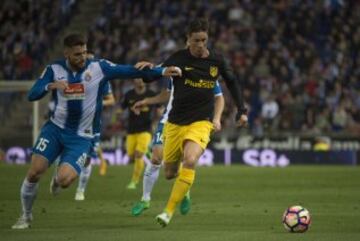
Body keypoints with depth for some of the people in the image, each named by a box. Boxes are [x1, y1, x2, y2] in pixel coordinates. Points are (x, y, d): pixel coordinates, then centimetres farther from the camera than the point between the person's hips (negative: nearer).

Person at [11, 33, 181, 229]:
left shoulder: (98, 67, -8)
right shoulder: (54, 69, -4)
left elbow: (129, 71, -11)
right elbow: (32, 95, -10)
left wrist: (162, 71, -18)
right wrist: (50, 86, -30)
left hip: (81, 137, -1)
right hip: (55, 129, 1)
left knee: (65, 180, -19)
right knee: (34, 173, -10)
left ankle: (58, 178, 21)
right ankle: (26, 215, 14)